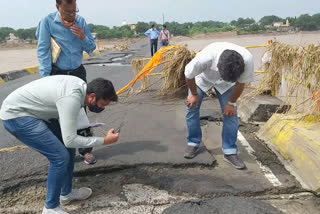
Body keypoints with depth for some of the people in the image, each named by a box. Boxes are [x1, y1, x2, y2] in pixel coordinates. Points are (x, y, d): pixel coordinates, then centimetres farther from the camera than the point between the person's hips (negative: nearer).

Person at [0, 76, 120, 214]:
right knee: (60, 156, -14)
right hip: (15, 116, -9)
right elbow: (70, 140, -28)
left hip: (33, 112, 10)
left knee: (68, 150, 9)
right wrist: (104, 141, -21)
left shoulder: (81, 86, -1)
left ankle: (66, 193, 26)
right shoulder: (72, 98, -30)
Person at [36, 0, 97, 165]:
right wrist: (46, 78, -17)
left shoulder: (80, 21, 0)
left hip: (78, 72, 2)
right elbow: (43, 51, -11)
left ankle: (85, 149, 14)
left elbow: (91, 48, 5)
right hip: (57, 74, -2)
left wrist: (83, 38, -16)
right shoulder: (48, 22, -10)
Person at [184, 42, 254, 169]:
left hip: (226, 84, 1)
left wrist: (232, 103, -9)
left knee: (230, 113, -7)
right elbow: (189, 75, -22)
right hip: (202, 78, -1)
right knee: (192, 108, -5)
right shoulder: (204, 58, -45)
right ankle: (193, 143, 15)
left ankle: (230, 152, 5)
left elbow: (241, 83, -17)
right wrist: (194, 94, -8)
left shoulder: (247, 59, -39)